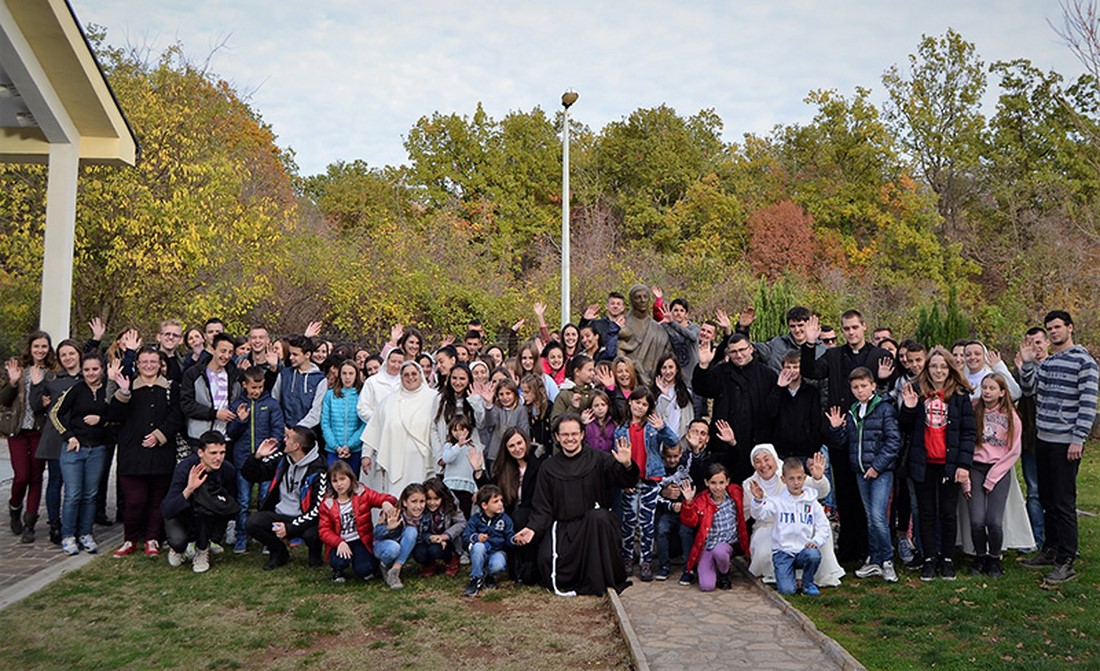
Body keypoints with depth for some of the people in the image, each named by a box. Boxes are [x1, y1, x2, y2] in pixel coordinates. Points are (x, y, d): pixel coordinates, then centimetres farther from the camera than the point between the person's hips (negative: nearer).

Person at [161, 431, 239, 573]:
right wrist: (189, 489, -46)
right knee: (178, 541, -33)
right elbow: (167, 511, -33)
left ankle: (202, 550, -9)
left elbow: (233, 502, -1)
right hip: (180, 513, -2)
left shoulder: (228, 470, -19)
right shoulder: (185, 468, -27)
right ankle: (179, 548, 8)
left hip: (206, 518, 3)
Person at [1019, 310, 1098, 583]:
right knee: (1047, 499, 15)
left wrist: (1078, 439, -17)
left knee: (1064, 502, -4)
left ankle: (1066, 563, 3)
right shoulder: (1047, 362, 14)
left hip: (1066, 443, -7)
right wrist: (1027, 362, -6)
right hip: (1043, 440, 7)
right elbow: (1029, 388, 7)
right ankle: (1050, 550, 27)